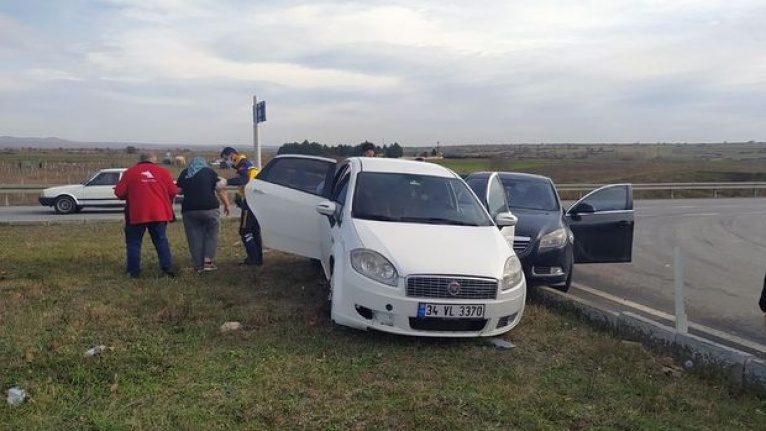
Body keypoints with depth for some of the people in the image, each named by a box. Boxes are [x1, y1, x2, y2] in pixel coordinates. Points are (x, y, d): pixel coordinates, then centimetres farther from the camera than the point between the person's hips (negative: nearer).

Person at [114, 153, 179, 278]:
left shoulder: (130, 172, 2)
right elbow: (173, 191, 4)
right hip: (159, 213, 2)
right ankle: (168, 268, 8)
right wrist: (165, 201, 23)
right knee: (161, 241, 12)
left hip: (137, 214, -2)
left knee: (134, 243, 9)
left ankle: (134, 271, 9)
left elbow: (119, 193, 0)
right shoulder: (162, 171, 6)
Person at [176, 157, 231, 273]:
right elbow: (220, 189, 1)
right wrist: (226, 204, 7)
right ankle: (208, 261, 3)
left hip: (189, 210, 2)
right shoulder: (209, 172, 6)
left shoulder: (184, 174, 13)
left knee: (194, 238, 7)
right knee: (211, 235, 11)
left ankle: (198, 265, 9)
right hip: (210, 208, -2)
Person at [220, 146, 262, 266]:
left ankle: (253, 258, -3)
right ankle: (258, 258, 20)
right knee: (255, 231, 16)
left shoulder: (243, 164, -11)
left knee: (245, 231, -4)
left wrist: (227, 182, -40)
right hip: (257, 202, 10)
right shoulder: (248, 164, 21)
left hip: (250, 202, -10)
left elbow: (243, 179, -30)